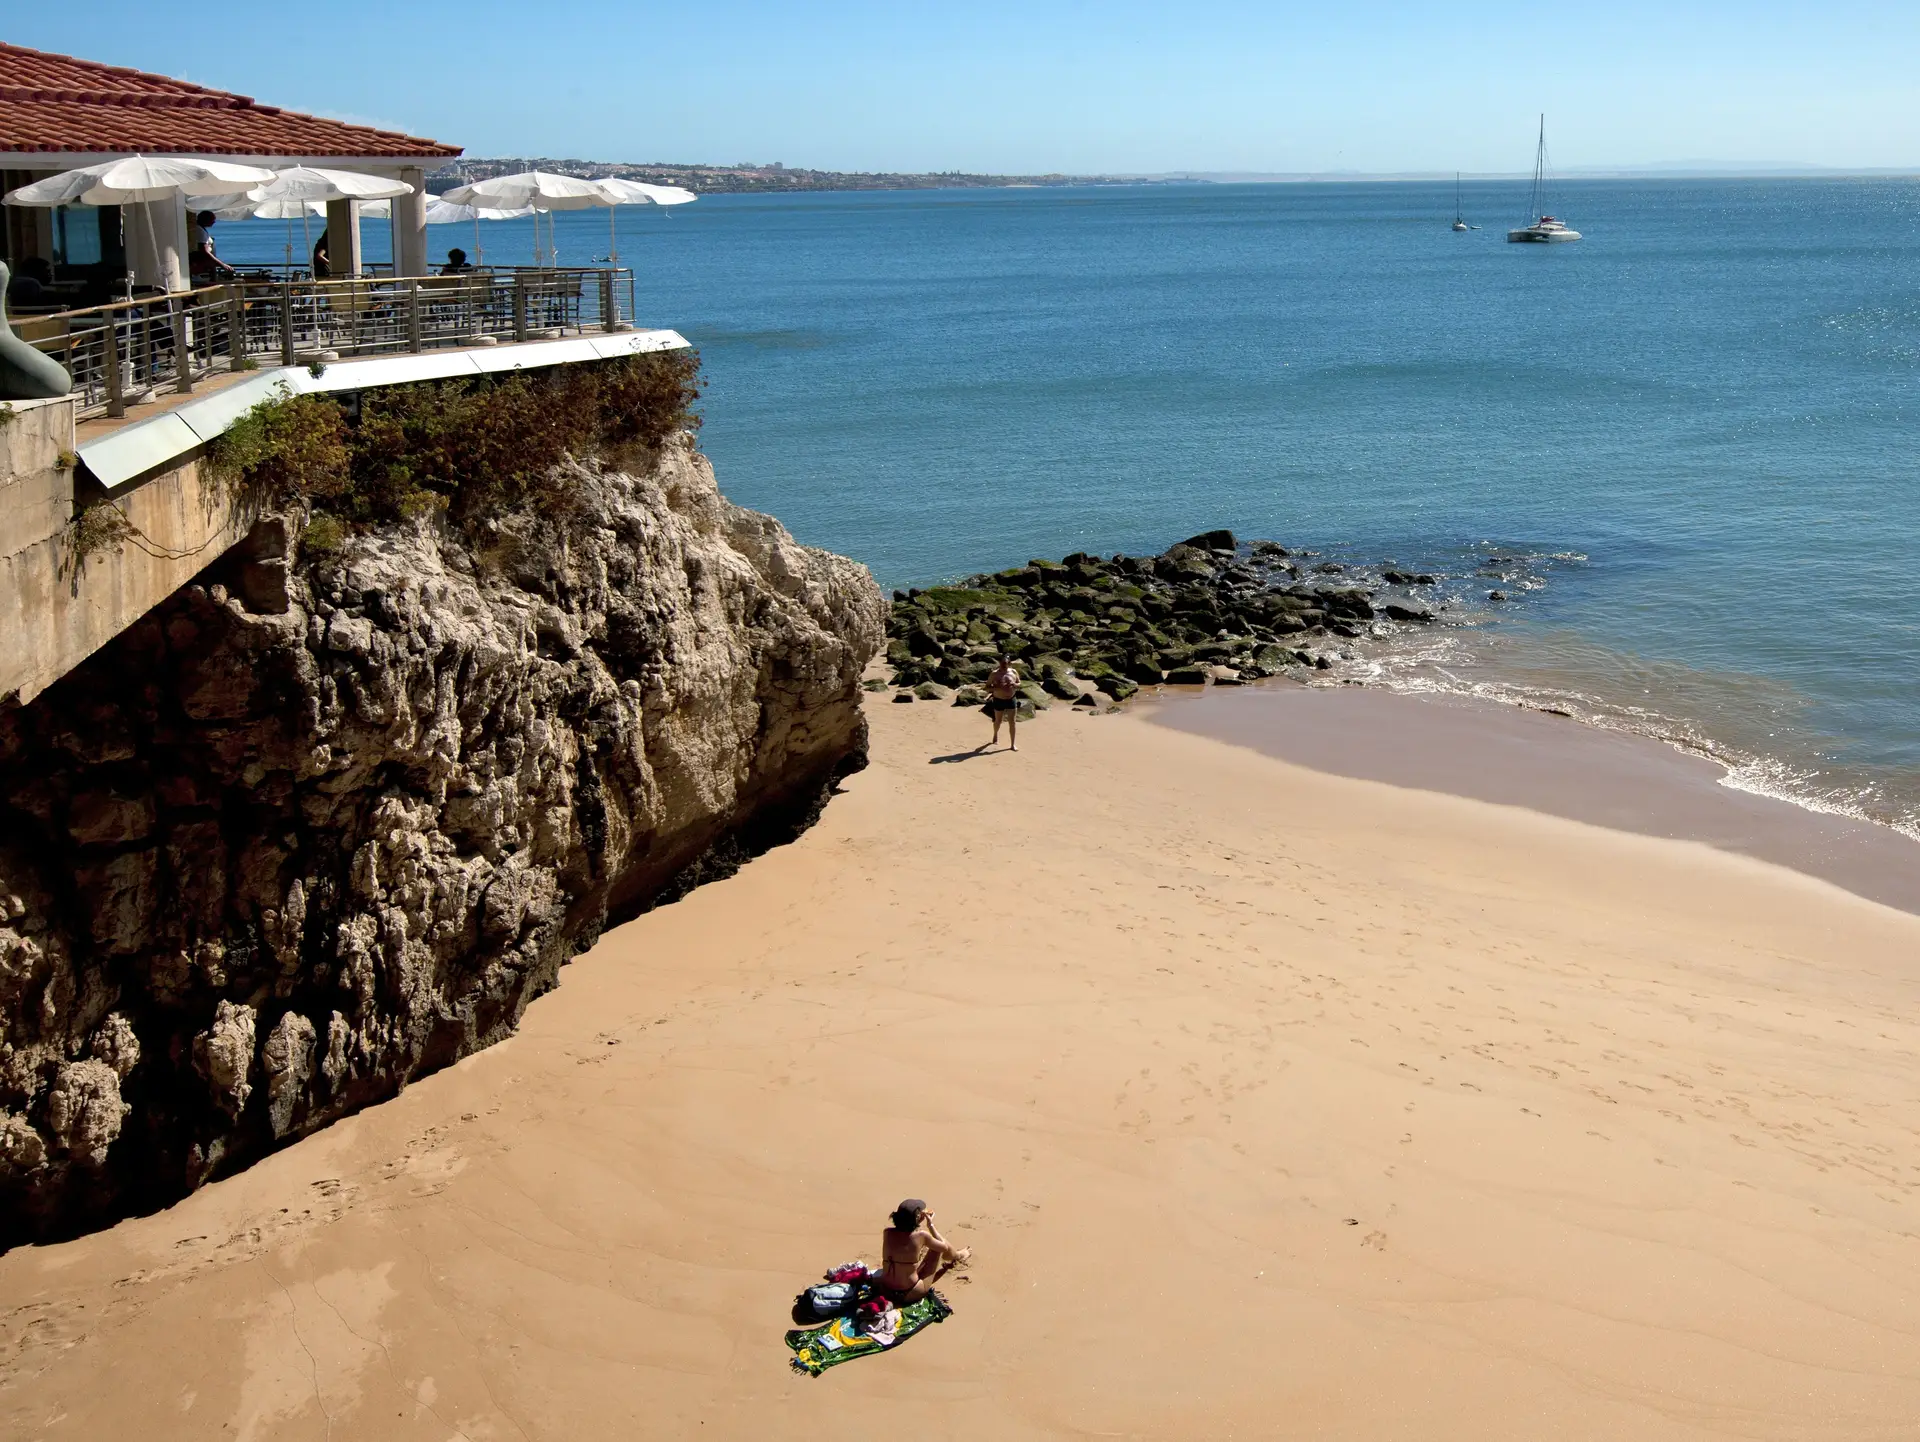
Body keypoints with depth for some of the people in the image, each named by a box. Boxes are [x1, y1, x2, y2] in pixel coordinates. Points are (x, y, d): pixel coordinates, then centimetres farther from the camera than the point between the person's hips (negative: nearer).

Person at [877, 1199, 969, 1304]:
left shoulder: (887, 1233, -8)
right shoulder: (921, 1236, -19)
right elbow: (944, 1247, 0)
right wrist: (930, 1225, 5)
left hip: (886, 1291, 4)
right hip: (911, 1294, -4)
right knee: (938, 1248, 13)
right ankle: (957, 1256, 45)